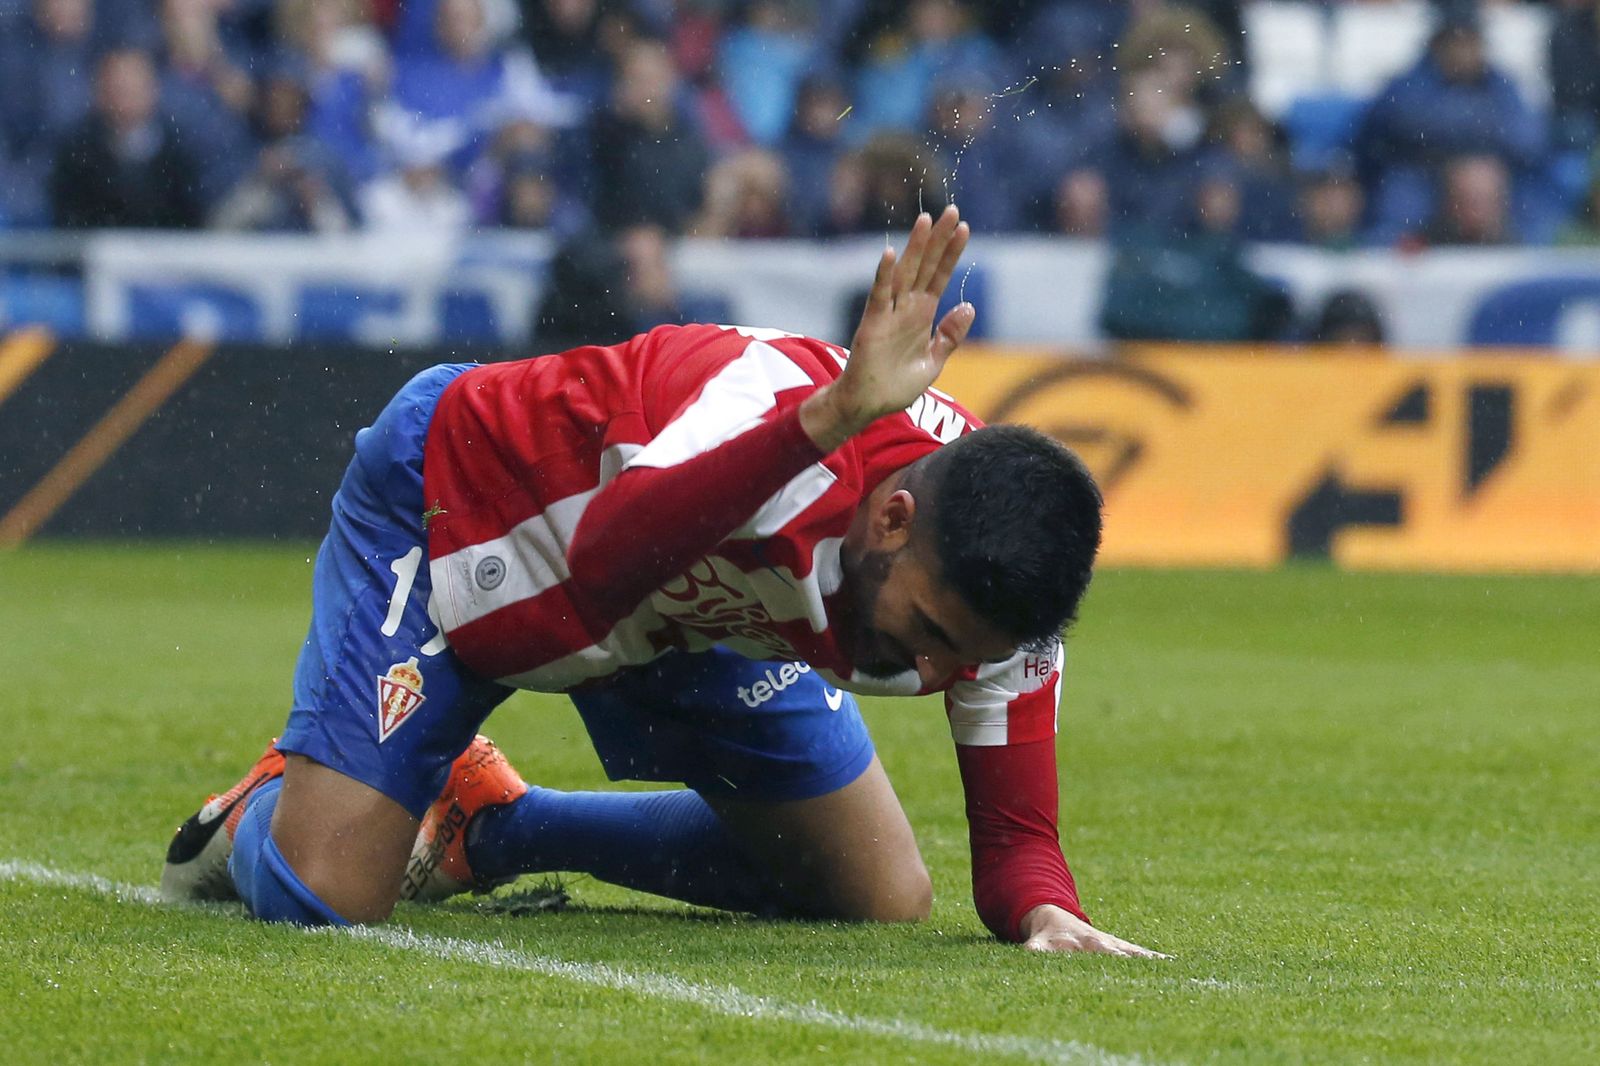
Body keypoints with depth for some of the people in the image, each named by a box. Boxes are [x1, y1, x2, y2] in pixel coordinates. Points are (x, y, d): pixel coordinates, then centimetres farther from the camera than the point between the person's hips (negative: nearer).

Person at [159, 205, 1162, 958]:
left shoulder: (990, 588, -24)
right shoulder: (776, 400, -43)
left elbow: (1016, 838, -17)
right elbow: (601, 564, -61)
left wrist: (1045, 912, -43)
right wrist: (834, 418, -71)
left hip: (683, 611, 6)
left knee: (887, 902, 2)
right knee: (321, 900, -23)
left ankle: (489, 823, 20)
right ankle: (263, 816, 19)